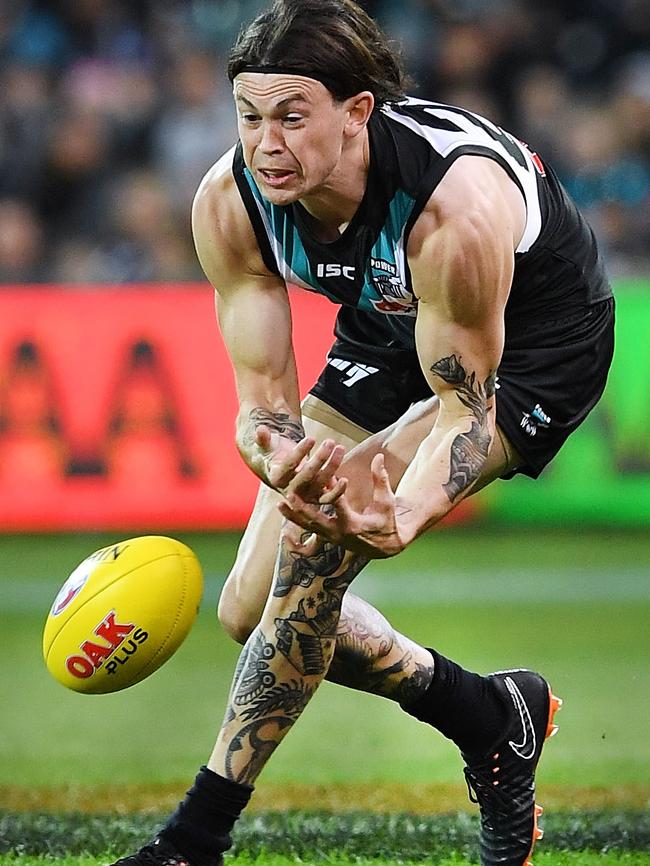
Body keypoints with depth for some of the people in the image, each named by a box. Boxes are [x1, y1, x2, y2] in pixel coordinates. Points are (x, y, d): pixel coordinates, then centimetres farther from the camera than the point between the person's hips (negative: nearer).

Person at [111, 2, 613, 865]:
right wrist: (281, 460, -45)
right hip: (389, 335, 7)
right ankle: (493, 718, 24)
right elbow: (264, 396, -19)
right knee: (253, 610, 1)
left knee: (320, 540, -27)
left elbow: (467, 403, -28)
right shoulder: (229, 202, -23)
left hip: (533, 347, -7)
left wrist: (396, 518, -49)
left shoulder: (456, 209, -39)